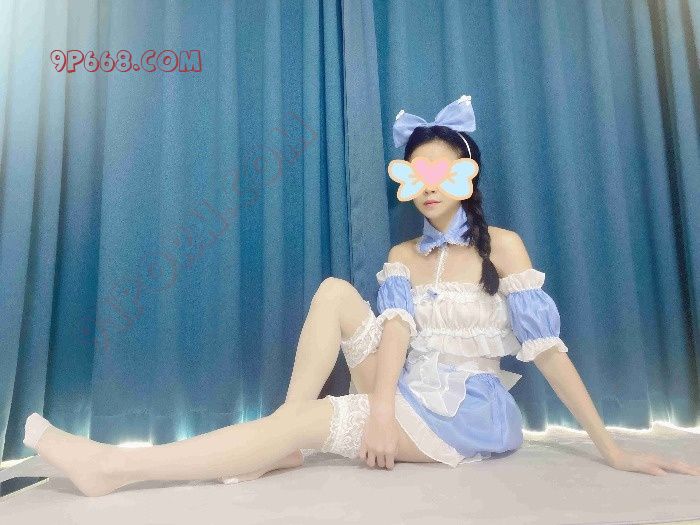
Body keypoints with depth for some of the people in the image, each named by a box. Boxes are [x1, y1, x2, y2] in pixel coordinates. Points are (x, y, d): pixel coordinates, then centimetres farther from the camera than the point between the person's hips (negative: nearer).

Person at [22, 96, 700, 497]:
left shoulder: (502, 245, -2)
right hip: (407, 399, 4)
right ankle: (283, 448, -16)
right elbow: (395, 328, -8)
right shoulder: (402, 256, 10)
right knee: (335, 291, -14)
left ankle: (113, 466, -19)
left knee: (307, 420, -24)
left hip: (469, 414, -4)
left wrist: (611, 448, -7)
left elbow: (546, 345, -6)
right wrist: (381, 410, -24)